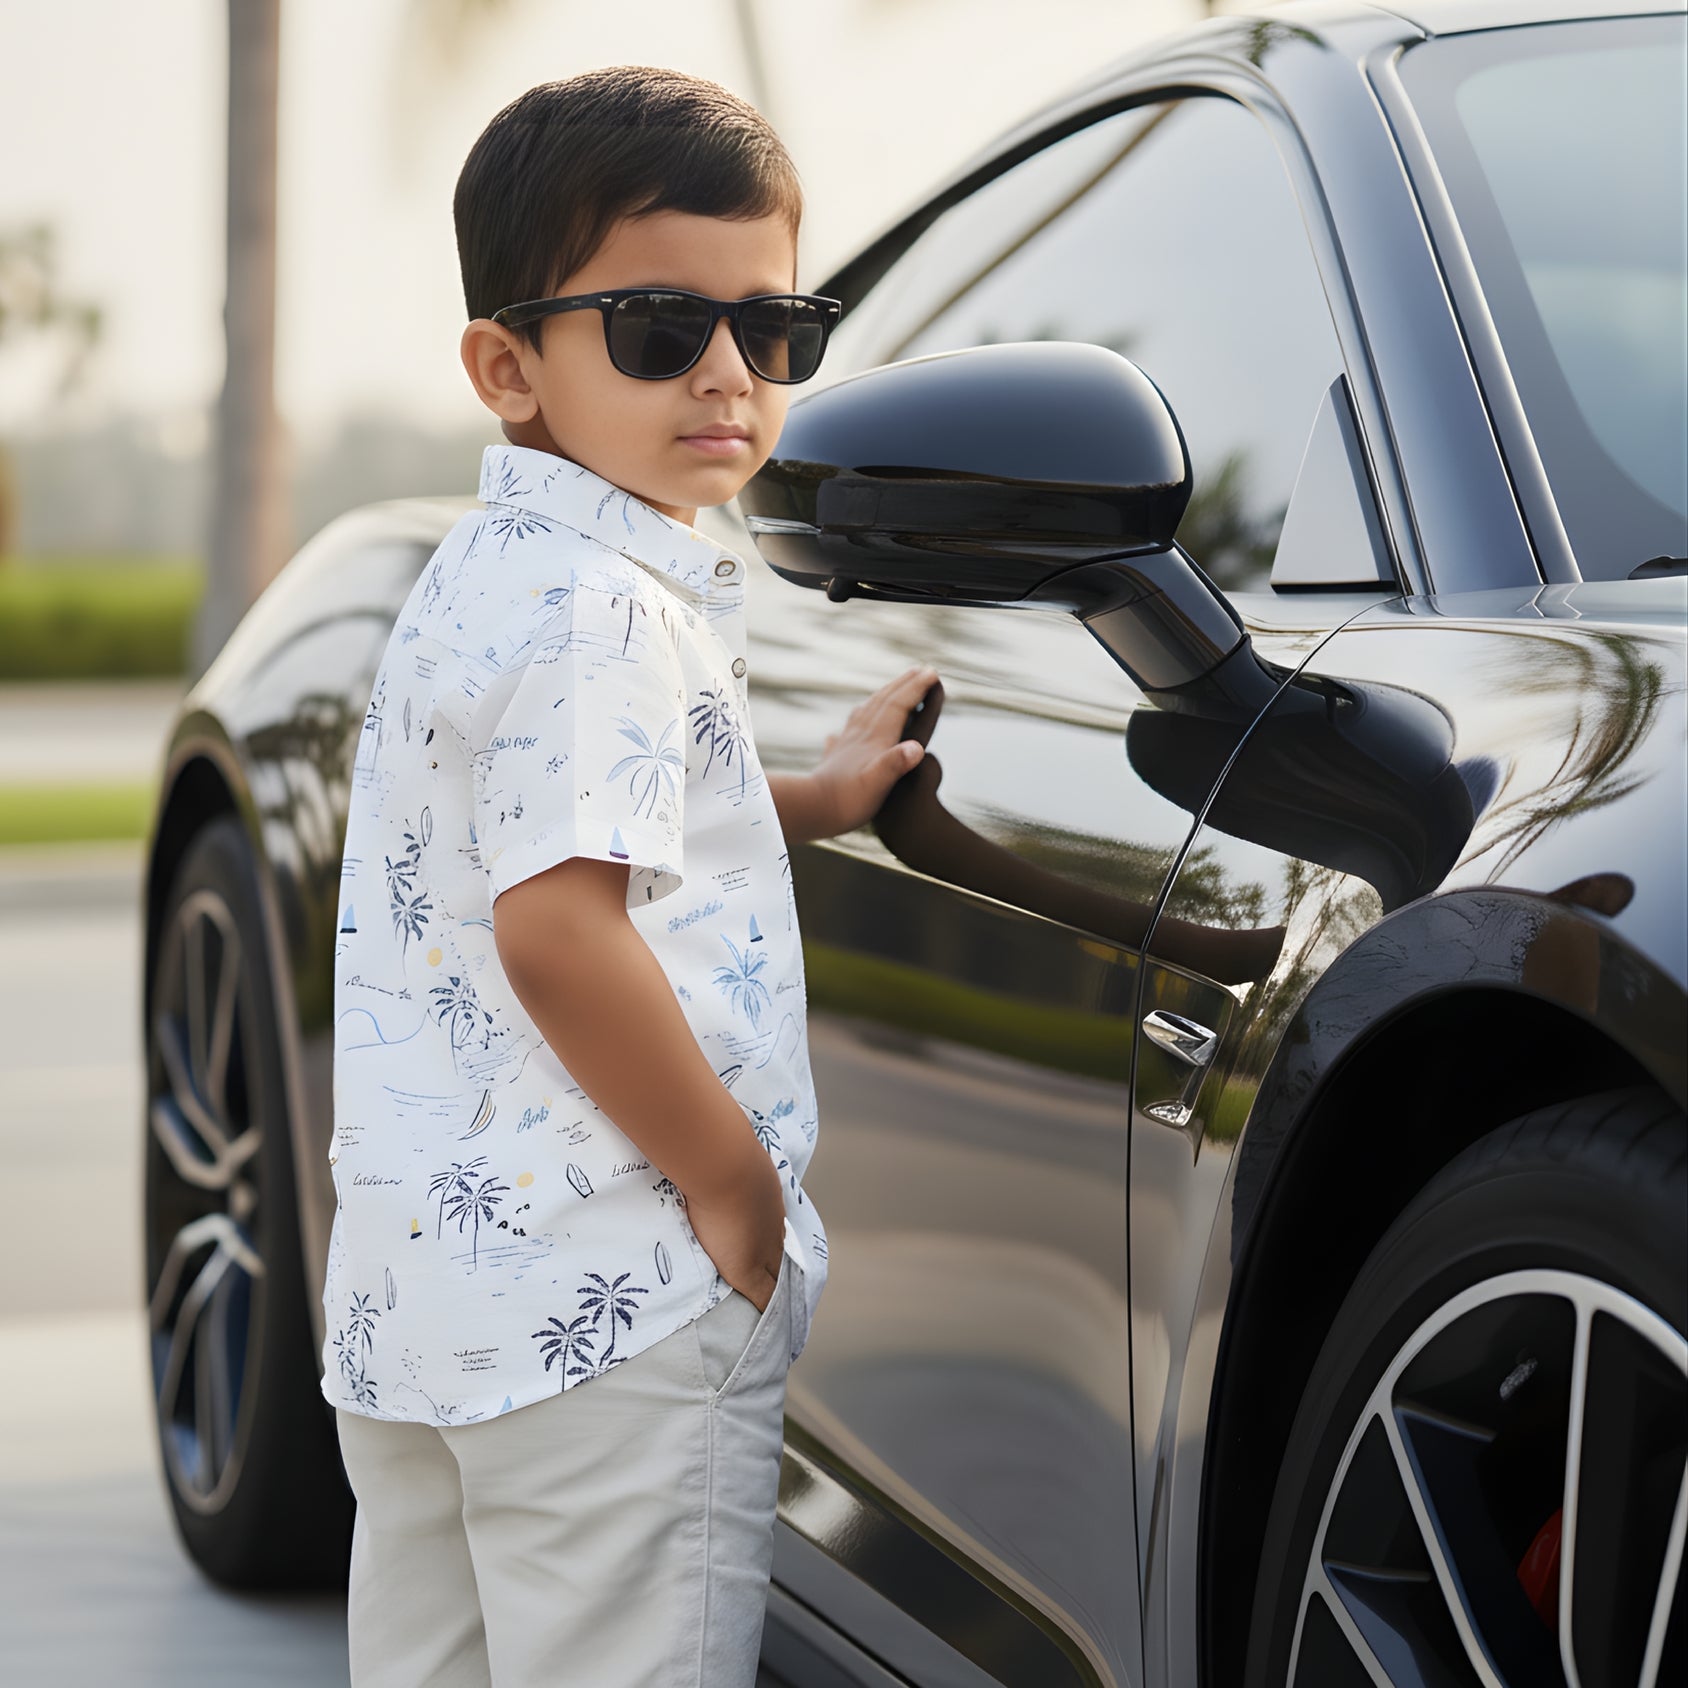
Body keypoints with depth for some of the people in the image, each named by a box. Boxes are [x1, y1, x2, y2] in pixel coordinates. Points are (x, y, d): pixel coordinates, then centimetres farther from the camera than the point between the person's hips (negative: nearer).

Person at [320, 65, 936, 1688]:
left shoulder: (480, 577, 16)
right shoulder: (601, 608, -16)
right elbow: (557, 932, -25)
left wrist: (813, 795, 29)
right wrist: (736, 1183, -15)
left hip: (410, 1282, 10)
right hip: (606, 1305, -10)